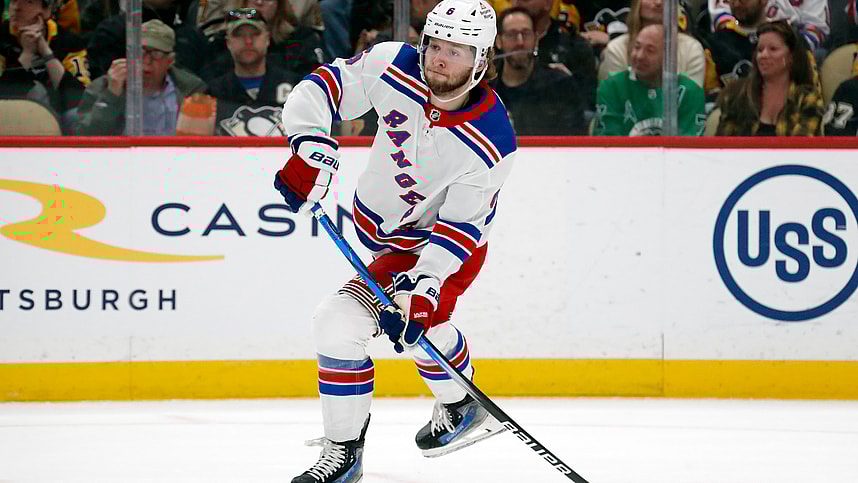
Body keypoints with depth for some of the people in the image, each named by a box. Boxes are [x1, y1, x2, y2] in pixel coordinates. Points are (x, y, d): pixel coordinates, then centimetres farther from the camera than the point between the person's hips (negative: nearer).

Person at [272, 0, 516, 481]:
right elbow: (324, 86, -9)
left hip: (447, 242, -5)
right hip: (383, 231, 5)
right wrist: (312, 150, -24)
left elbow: (459, 228, -26)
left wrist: (423, 286, -36)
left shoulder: (492, 142, -28)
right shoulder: (394, 67, -19)